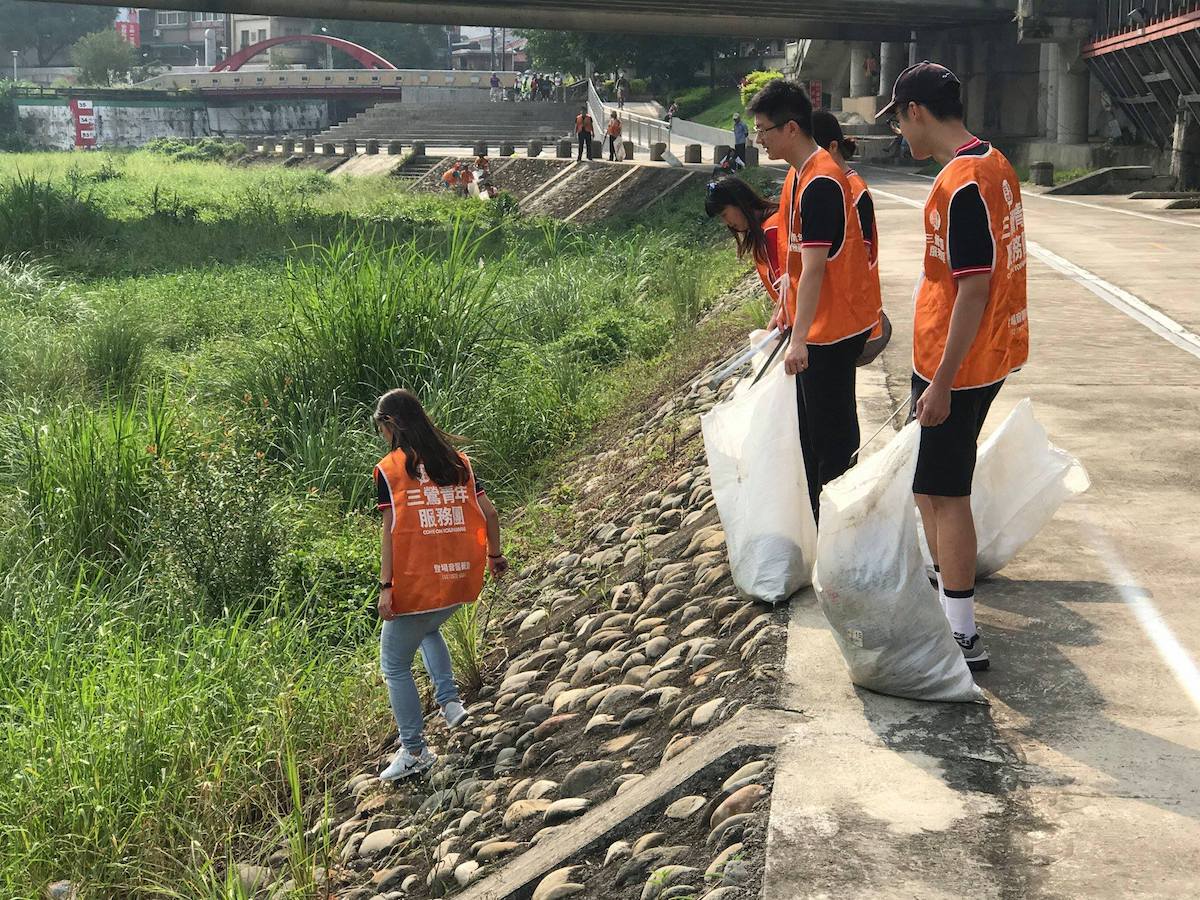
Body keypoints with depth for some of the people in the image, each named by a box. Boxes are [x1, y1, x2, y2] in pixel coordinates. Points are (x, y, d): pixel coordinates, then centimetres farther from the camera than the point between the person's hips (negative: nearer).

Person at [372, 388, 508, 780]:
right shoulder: (457, 460, 6)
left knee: (395, 665, 12)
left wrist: (386, 586, -11)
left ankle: (414, 751, 14)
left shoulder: (388, 469, -6)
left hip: (416, 583, -5)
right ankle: (450, 701, 19)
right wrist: (494, 555, 21)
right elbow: (488, 514, 6)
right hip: (460, 578, 6)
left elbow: (390, 531, -12)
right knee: (428, 629, 35)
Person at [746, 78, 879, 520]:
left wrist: (799, 338, -29)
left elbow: (814, 268, -27)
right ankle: (814, 512, 34)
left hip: (832, 327, -10)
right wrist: (785, 309, 22)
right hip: (811, 322, 10)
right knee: (812, 422, 20)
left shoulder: (821, 184, -23)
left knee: (831, 431, 0)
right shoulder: (799, 173, 9)